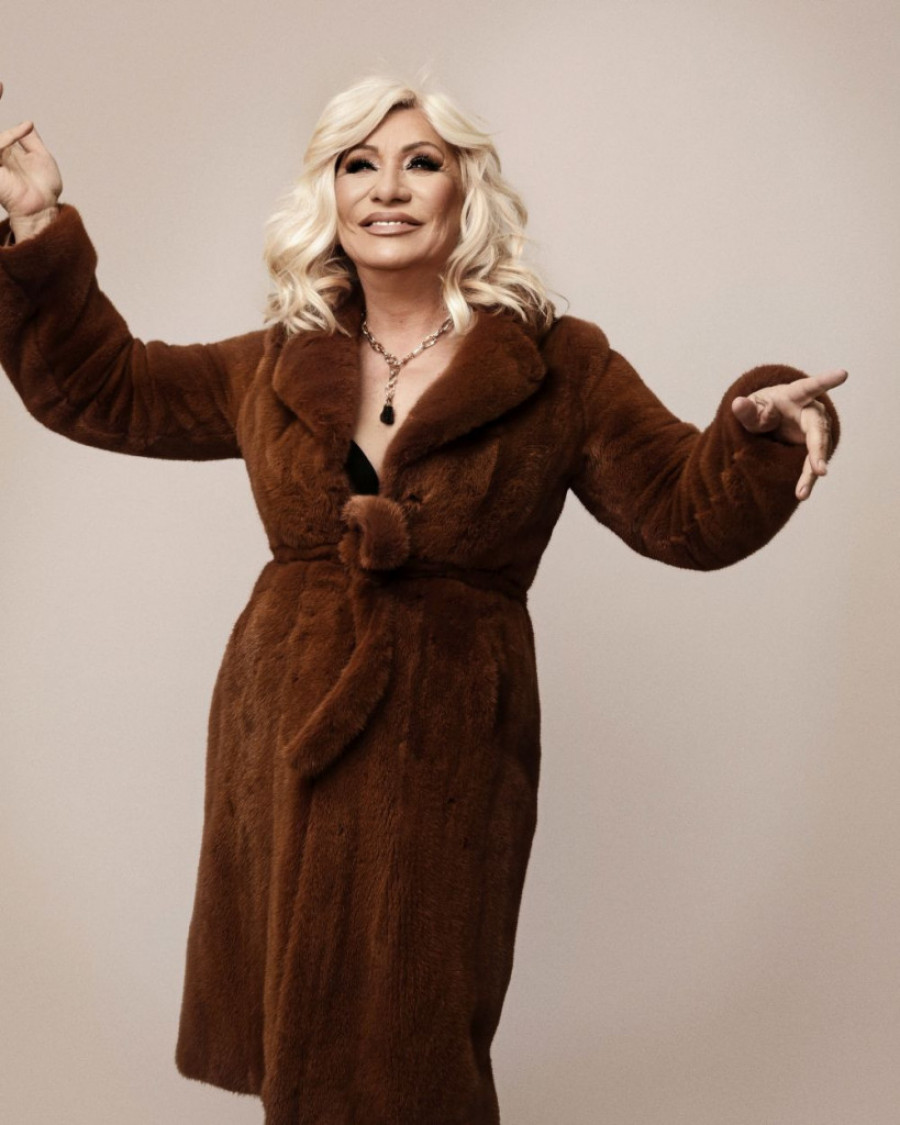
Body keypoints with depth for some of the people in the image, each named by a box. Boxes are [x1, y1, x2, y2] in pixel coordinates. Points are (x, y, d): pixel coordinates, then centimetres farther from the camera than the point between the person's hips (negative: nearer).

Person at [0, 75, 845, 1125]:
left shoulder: (559, 368, -3)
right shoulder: (279, 368, 7)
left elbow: (688, 513, -5)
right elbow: (99, 389, 14)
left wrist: (759, 429, -25)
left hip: (439, 756, -3)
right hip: (281, 745, 4)